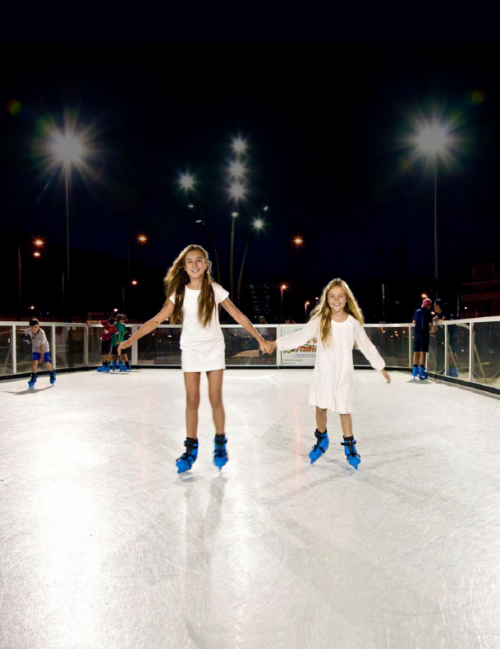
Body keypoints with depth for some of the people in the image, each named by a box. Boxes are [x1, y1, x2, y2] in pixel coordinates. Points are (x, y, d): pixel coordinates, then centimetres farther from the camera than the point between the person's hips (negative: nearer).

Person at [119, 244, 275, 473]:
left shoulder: (215, 290, -8)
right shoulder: (179, 293, -4)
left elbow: (238, 316, -6)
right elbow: (157, 320, -6)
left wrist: (260, 339, -9)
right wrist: (132, 339, -13)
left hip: (214, 349, -1)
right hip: (190, 350, 1)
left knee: (215, 399, 1)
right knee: (192, 400, 3)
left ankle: (220, 443, 21)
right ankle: (191, 448, 16)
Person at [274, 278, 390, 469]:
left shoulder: (353, 323, -6)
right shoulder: (319, 320, -9)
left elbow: (367, 346, 2)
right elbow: (300, 337, -11)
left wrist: (382, 368, 7)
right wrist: (276, 343, -19)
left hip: (344, 374, 0)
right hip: (323, 373, 0)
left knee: (344, 410, 6)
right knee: (321, 409, 9)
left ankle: (350, 446, 27)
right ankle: (322, 440, 35)